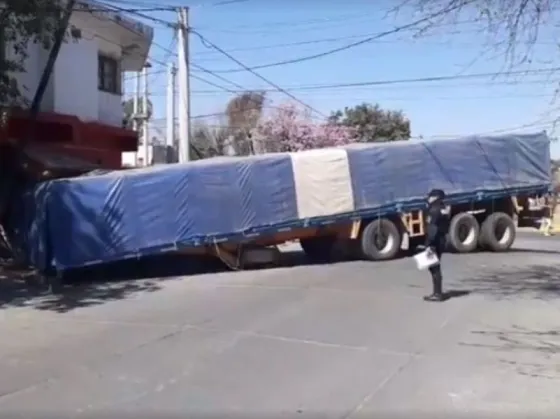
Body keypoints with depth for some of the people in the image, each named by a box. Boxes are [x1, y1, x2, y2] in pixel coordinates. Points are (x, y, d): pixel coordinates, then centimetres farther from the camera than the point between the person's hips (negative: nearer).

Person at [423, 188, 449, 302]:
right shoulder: (443, 209, 14)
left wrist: (430, 244, -24)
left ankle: (437, 294, -3)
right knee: (436, 267, 15)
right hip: (441, 241, 10)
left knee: (434, 267, -6)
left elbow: (433, 228, -23)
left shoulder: (434, 210, -16)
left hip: (435, 242, -10)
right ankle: (437, 292, 21)